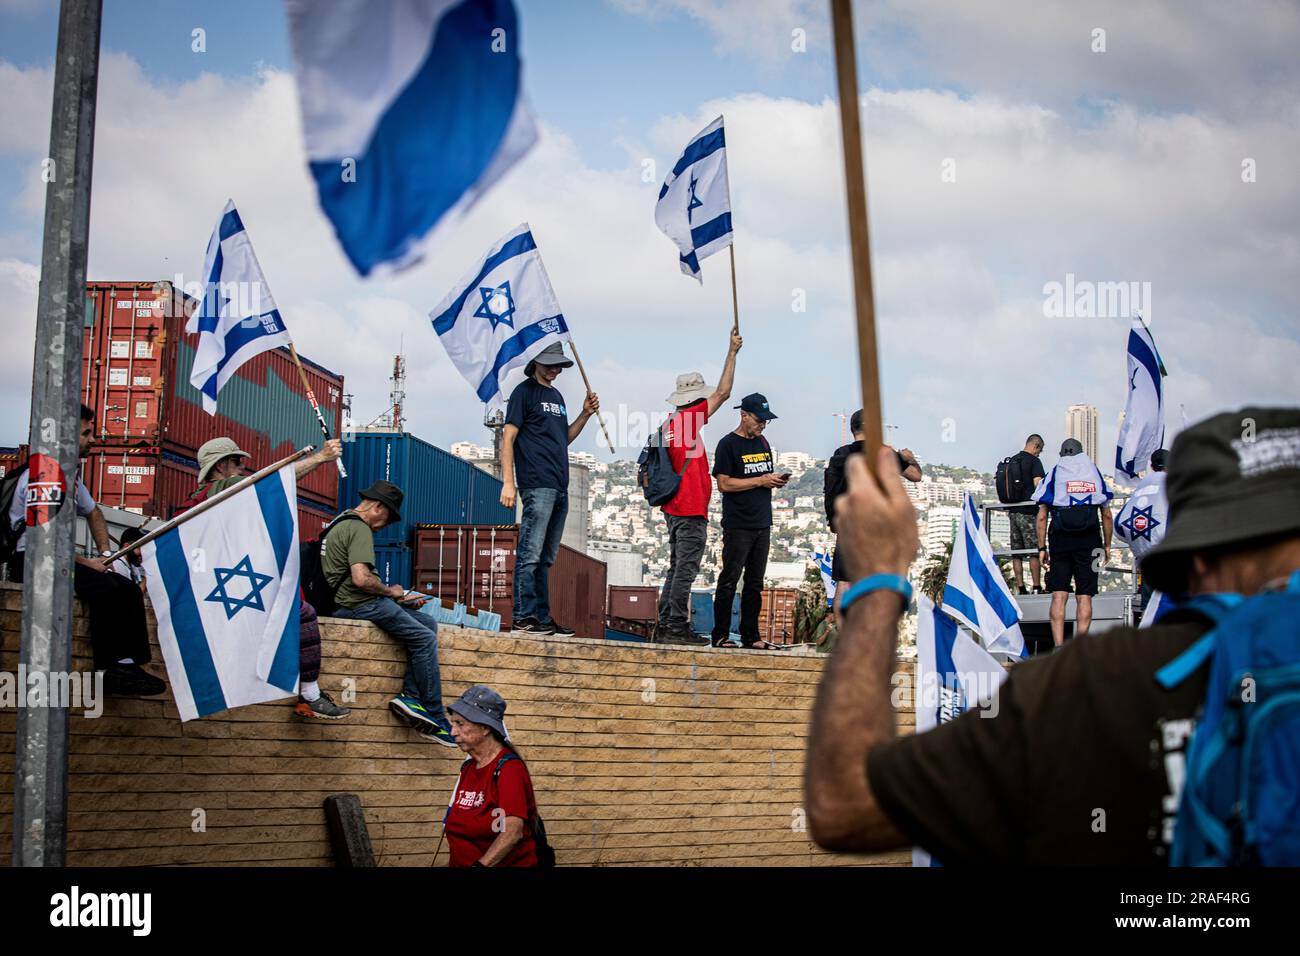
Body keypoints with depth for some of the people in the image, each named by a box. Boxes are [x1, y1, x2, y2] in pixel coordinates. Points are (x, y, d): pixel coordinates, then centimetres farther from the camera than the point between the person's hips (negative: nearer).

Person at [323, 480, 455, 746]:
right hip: (358, 605, -11)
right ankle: (435, 718, -11)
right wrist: (390, 591, -7)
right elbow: (361, 579, -26)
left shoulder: (343, 521, 21)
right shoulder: (359, 529, -13)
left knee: (428, 623, 9)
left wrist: (394, 595, 17)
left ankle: (410, 696, -4)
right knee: (424, 638, -13)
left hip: (349, 601, 11)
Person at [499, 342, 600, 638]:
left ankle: (543, 619, 13)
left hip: (559, 487, 8)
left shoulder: (557, 396, 22)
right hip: (537, 485, -8)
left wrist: (585, 415, 12)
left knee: (546, 558, 10)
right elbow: (508, 438, -6)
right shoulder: (524, 391, -1)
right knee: (530, 555, -11)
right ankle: (524, 618, -12)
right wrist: (508, 482, -14)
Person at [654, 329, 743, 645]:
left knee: (677, 569, 13)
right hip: (691, 511, -9)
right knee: (685, 570, -7)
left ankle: (665, 626, 13)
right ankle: (677, 627, -8)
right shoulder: (690, 418, -11)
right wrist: (732, 352, -3)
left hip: (674, 509, 9)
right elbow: (723, 392, -9)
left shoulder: (668, 424, 13)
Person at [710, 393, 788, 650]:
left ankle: (750, 636, 15)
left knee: (755, 583, 10)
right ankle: (720, 636, 1)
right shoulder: (728, 444, -7)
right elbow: (724, 484, -13)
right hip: (738, 525, -8)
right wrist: (760, 481, -15)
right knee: (729, 581, -4)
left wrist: (776, 480, 2)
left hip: (762, 524, 8)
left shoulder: (762, 443, 17)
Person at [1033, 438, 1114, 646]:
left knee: (1059, 596, 0)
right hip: (1089, 541, 1)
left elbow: (1041, 517, 1)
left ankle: (1058, 647, -9)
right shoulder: (1095, 473, 13)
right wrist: (1107, 546, 18)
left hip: (1060, 541, -1)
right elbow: (1107, 516, 11)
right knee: (1084, 597, 4)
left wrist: (1042, 548, 4)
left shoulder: (1053, 475, 7)